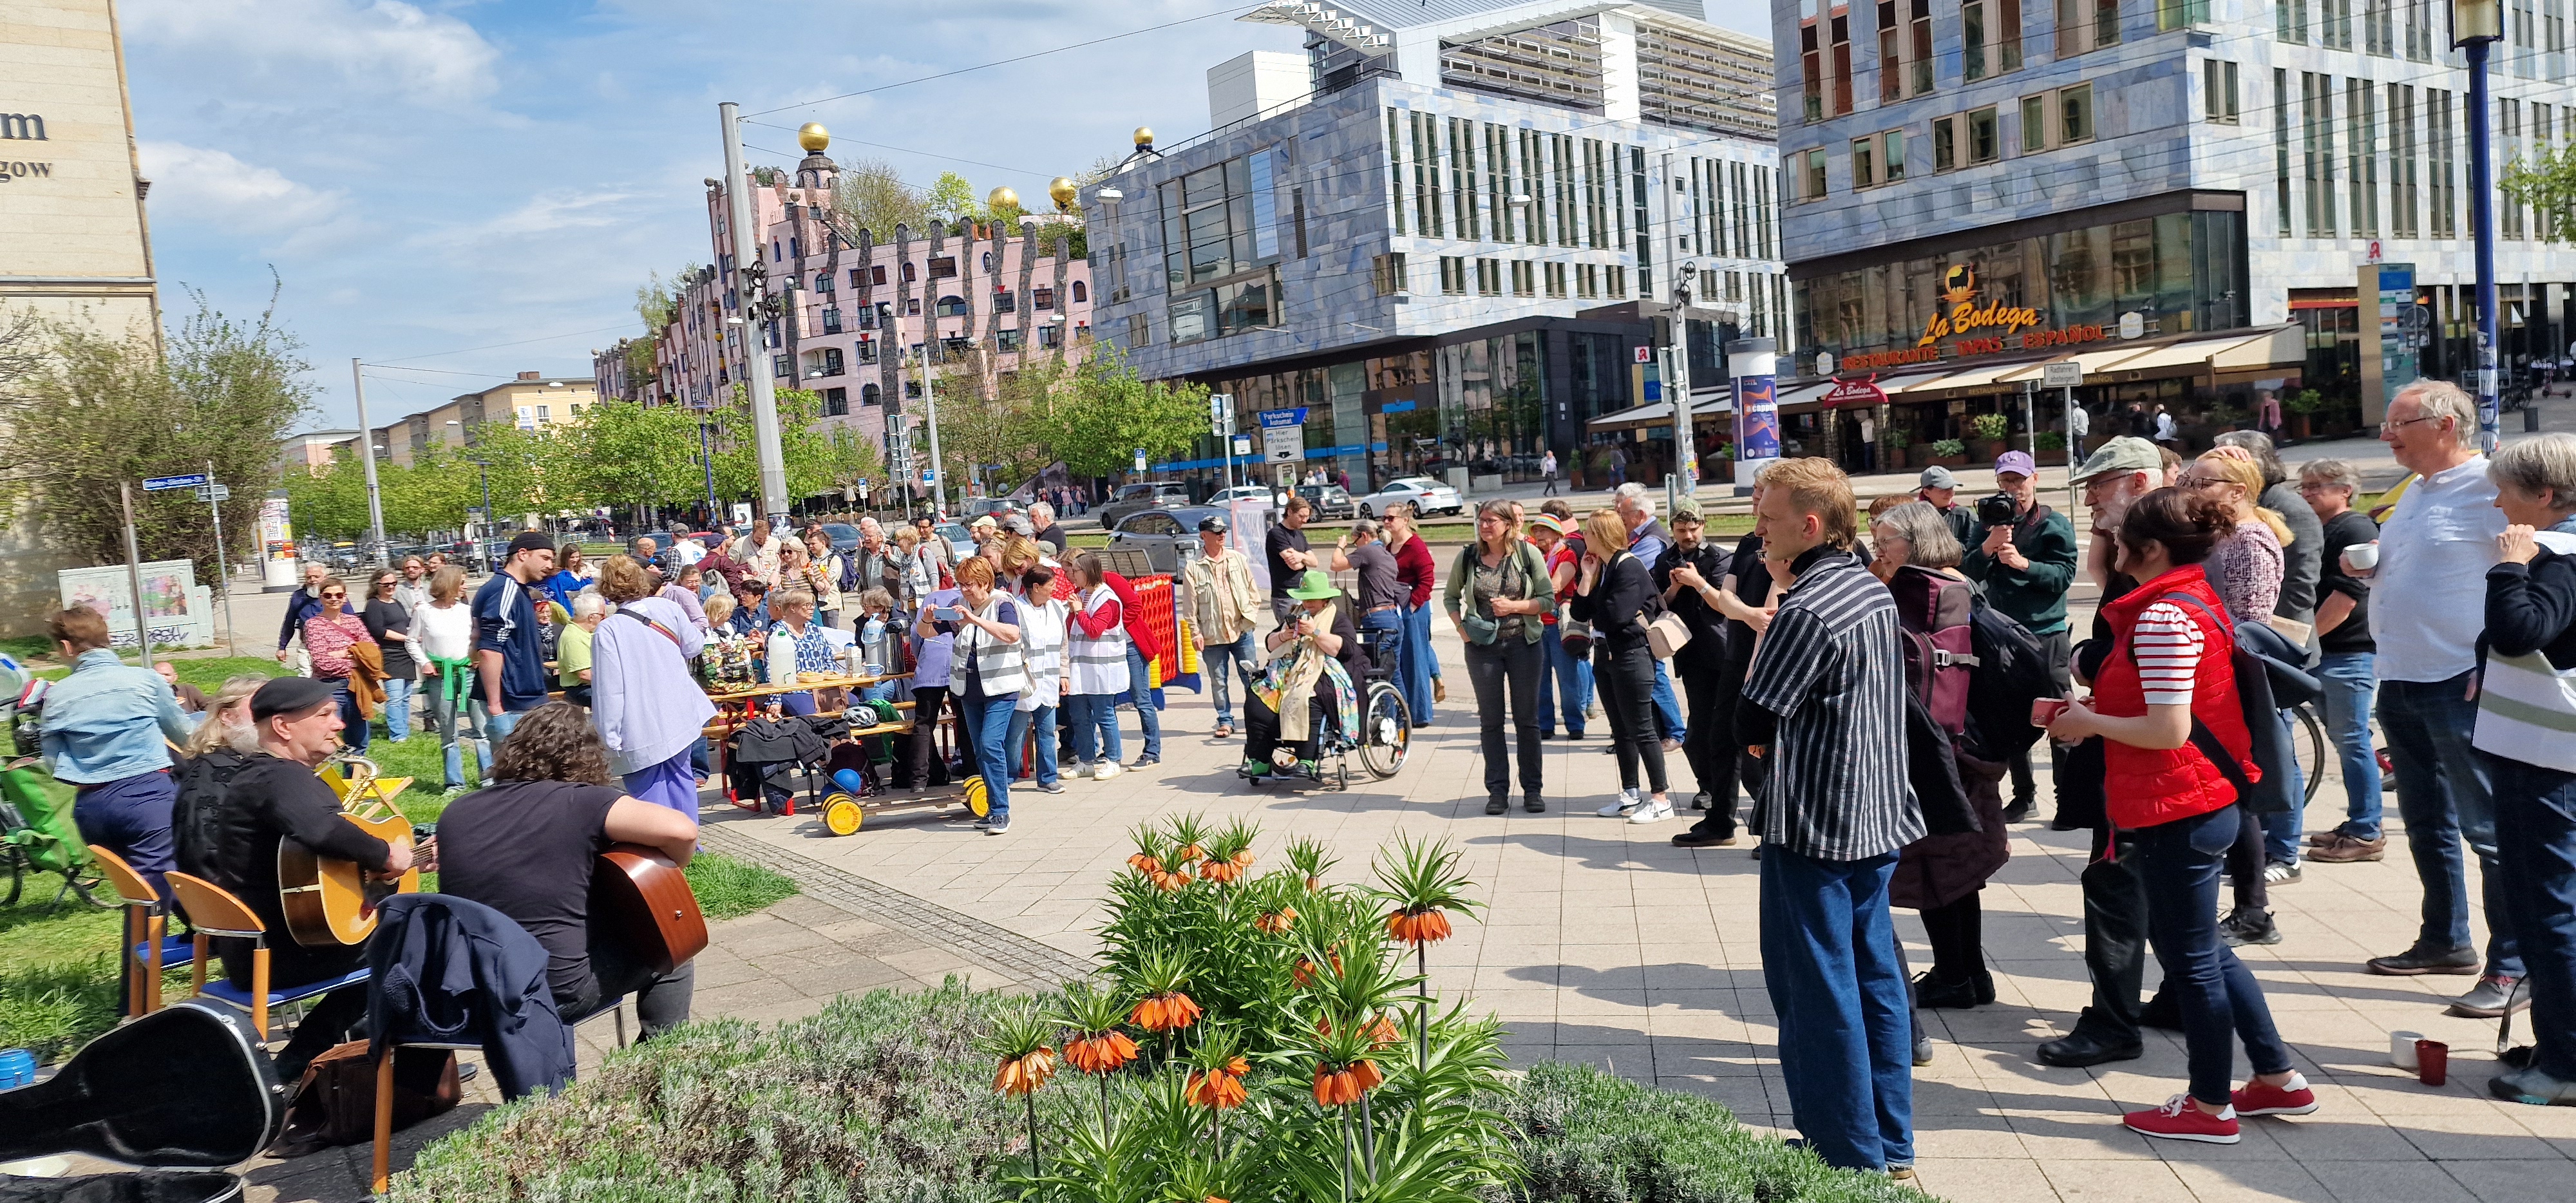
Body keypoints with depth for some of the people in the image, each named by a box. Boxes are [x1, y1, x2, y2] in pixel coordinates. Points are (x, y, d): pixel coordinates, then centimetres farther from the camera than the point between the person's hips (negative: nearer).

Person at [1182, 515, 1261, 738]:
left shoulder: (1238, 559, 6)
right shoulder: (1193, 568, -2)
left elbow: (1252, 589, 10)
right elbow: (1191, 604, -2)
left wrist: (1250, 617, 0)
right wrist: (1196, 633, -6)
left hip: (1241, 630, 2)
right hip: (1212, 635, -2)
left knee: (1252, 677, 5)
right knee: (1218, 681, 6)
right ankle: (1225, 721, 18)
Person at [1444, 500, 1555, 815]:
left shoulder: (1528, 554, -4)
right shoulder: (1468, 557, 1)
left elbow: (1549, 599, -3)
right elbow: (1450, 597, 13)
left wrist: (1515, 606, -16)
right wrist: (1460, 628, -2)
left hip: (1523, 644, -1)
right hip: (1482, 646, 1)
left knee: (1527, 719, 6)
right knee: (1490, 721, 6)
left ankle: (1533, 789, 15)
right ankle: (1497, 790, 13)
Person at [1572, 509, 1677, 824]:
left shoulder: (1629, 567, -15)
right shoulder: (1600, 568, 11)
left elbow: (1616, 615, -24)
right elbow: (1580, 612, 5)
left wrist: (1597, 613, -4)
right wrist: (1587, 575, -1)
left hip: (1631, 656, -9)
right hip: (1605, 655, 9)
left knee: (1641, 728, -4)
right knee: (1621, 729, 15)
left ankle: (1661, 799, 3)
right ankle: (1630, 795, 24)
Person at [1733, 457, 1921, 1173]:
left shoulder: (1805, 611, -20)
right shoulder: (1875, 591, 8)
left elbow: (1751, 724, -18)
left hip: (1815, 826, -9)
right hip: (1878, 818, 9)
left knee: (1818, 993, 2)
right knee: (1875, 977, 15)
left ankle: (1850, 1157, 11)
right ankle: (1890, 1145, 26)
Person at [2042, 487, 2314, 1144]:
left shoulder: (2163, 616, -21)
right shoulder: (2196, 600, 10)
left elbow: (2169, 730, -25)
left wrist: (2089, 723, -12)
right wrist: (2093, 711, 7)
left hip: (2179, 810, -10)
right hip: (2206, 802, 10)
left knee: (2190, 957, 4)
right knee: (2201, 948, 22)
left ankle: (2211, 1107, 18)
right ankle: (2279, 1078, 31)